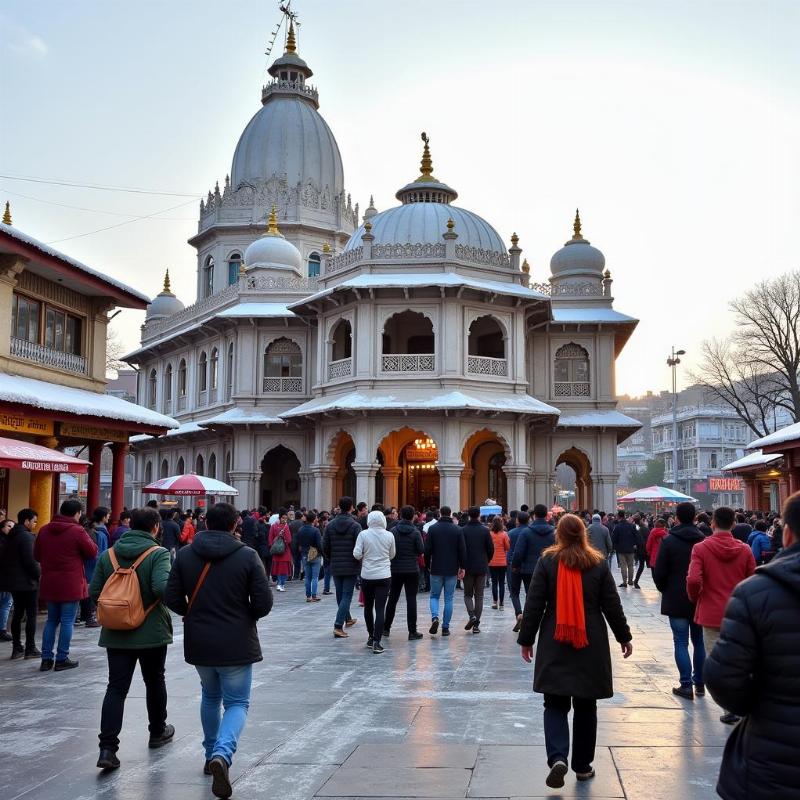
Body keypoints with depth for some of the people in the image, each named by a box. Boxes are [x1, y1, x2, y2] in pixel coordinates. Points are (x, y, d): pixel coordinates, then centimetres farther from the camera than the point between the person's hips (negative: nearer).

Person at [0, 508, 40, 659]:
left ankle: (17, 648, 14)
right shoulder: (27, 536, -16)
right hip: (27, 581, -8)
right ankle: (30, 648, 1)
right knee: (31, 614, -1)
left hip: (13, 581, 8)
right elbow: (30, 561, -20)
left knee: (17, 613, 12)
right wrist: (39, 574, -7)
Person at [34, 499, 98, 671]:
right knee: (67, 621, 3)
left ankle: (46, 658, 14)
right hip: (70, 584, -5)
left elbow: (36, 555, 11)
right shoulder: (77, 531, -14)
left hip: (49, 584, 6)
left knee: (51, 620, 15)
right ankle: (62, 659, 5)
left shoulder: (44, 530, 4)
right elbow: (93, 552, -9)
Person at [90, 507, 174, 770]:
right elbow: (162, 587, -26)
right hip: (151, 632, -3)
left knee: (116, 687, 2)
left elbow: (94, 592, 3)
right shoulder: (158, 553, -13)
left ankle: (107, 748, -9)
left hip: (116, 633, 3)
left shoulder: (108, 555, 3)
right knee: (154, 682, 17)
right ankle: (158, 732, 34)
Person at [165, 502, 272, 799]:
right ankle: (222, 754, -18)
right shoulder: (248, 556, -11)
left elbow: (172, 598, -3)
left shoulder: (185, 555, -3)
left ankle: (211, 754, 32)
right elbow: (264, 603, -12)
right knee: (237, 702, 6)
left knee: (210, 696, 25)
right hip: (236, 643, -3)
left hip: (198, 642, 4)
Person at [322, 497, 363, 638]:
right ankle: (338, 626, -13)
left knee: (340, 595, 20)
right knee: (347, 596, -2)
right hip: (351, 567, -4)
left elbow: (325, 547, 1)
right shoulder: (355, 526, -12)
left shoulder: (330, 525, -1)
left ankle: (347, 619, 38)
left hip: (335, 567, 4)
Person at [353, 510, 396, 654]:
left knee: (368, 606, 18)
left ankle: (371, 637, 27)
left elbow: (356, 554, -10)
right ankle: (377, 642, -10)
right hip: (384, 576, 0)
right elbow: (392, 555, 7)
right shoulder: (389, 535, -3)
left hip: (367, 575, 0)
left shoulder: (363, 534, -8)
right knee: (380, 609, -3)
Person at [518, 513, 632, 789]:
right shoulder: (598, 564, -1)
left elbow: (534, 605, -5)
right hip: (592, 645, 1)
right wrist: (624, 637, 14)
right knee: (585, 705, 12)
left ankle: (558, 758, -15)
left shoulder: (546, 562, -4)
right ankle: (583, 766, 19)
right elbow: (612, 605, 2)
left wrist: (526, 639, 4)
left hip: (554, 645, -1)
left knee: (555, 703, 5)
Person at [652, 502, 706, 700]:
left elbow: (659, 572, -10)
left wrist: (665, 590, 8)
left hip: (676, 600, -3)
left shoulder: (668, 541, -9)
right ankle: (699, 683, 20)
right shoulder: (703, 540, -1)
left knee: (681, 643, 1)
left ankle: (686, 685, -2)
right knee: (698, 641, 14)